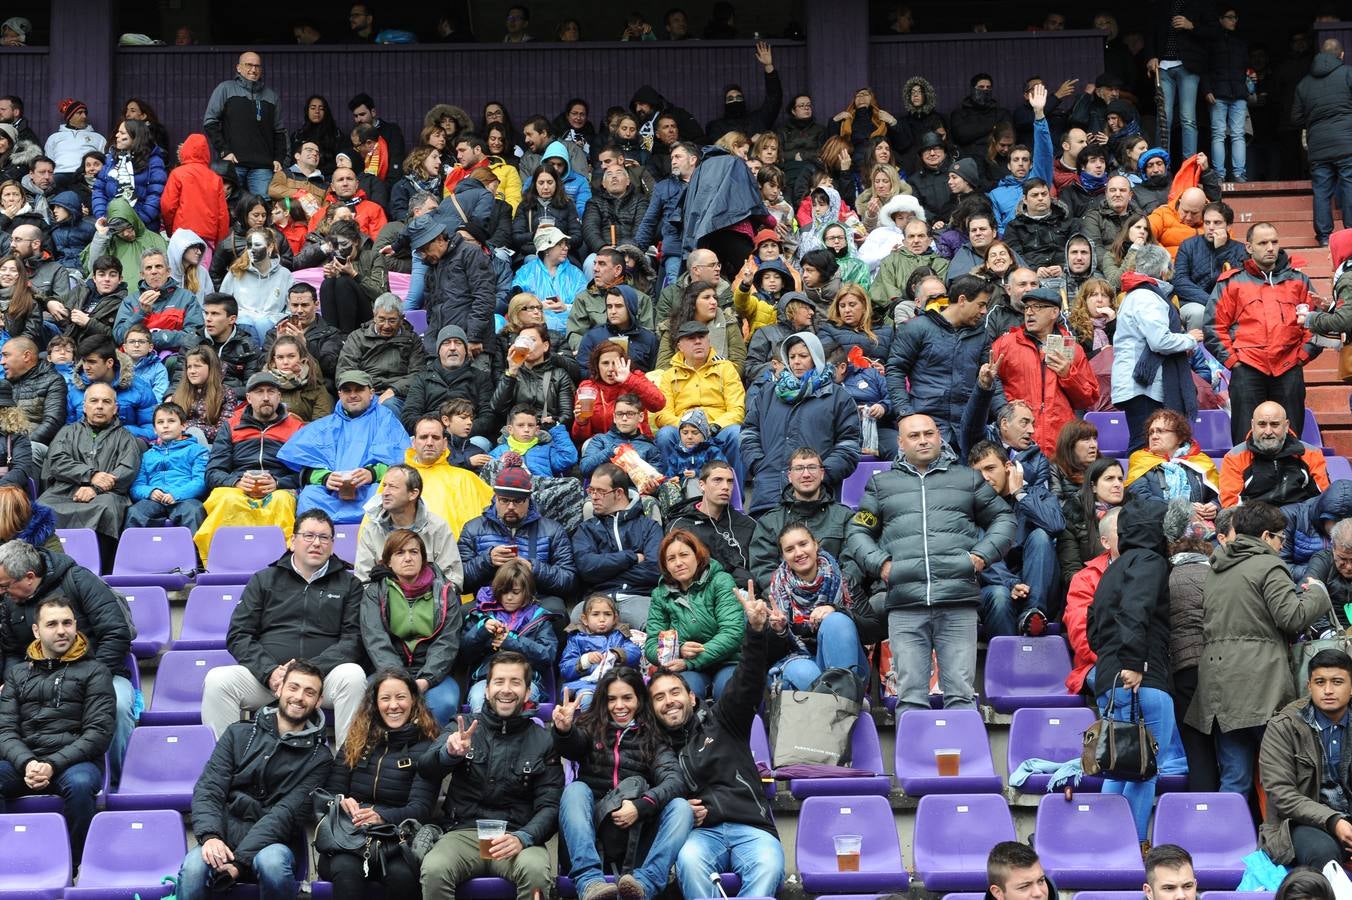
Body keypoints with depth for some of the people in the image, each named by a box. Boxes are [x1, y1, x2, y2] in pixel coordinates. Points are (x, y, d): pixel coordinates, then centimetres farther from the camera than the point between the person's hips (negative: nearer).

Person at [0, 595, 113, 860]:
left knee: (80, 783, -38)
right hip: (23, 761, 3)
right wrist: (27, 763, -12)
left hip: (74, 760, -2)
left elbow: (98, 732, 0)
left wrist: (53, 765, -14)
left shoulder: (93, 671, 9)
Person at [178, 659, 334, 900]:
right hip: (224, 837, 0)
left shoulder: (319, 758, 6)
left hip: (270, 844, 0)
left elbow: (286, 814, -7)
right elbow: (208, 790, 4)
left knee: (272, 862, -37)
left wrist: (239, 860, -20)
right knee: (193, 868, -35)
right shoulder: (239, 734, 13)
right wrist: (210, 836, -18)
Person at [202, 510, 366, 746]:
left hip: (324, 677, -1)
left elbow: (354, 638, 3)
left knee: (353, 675, -33)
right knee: (217, 680, -25)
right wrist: (269, 672, -10)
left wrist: (312, 669, -14)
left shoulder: (349, 584, 16)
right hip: (264, 678, 1)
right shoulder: (263, 580, 18)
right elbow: (238, 636, 10)